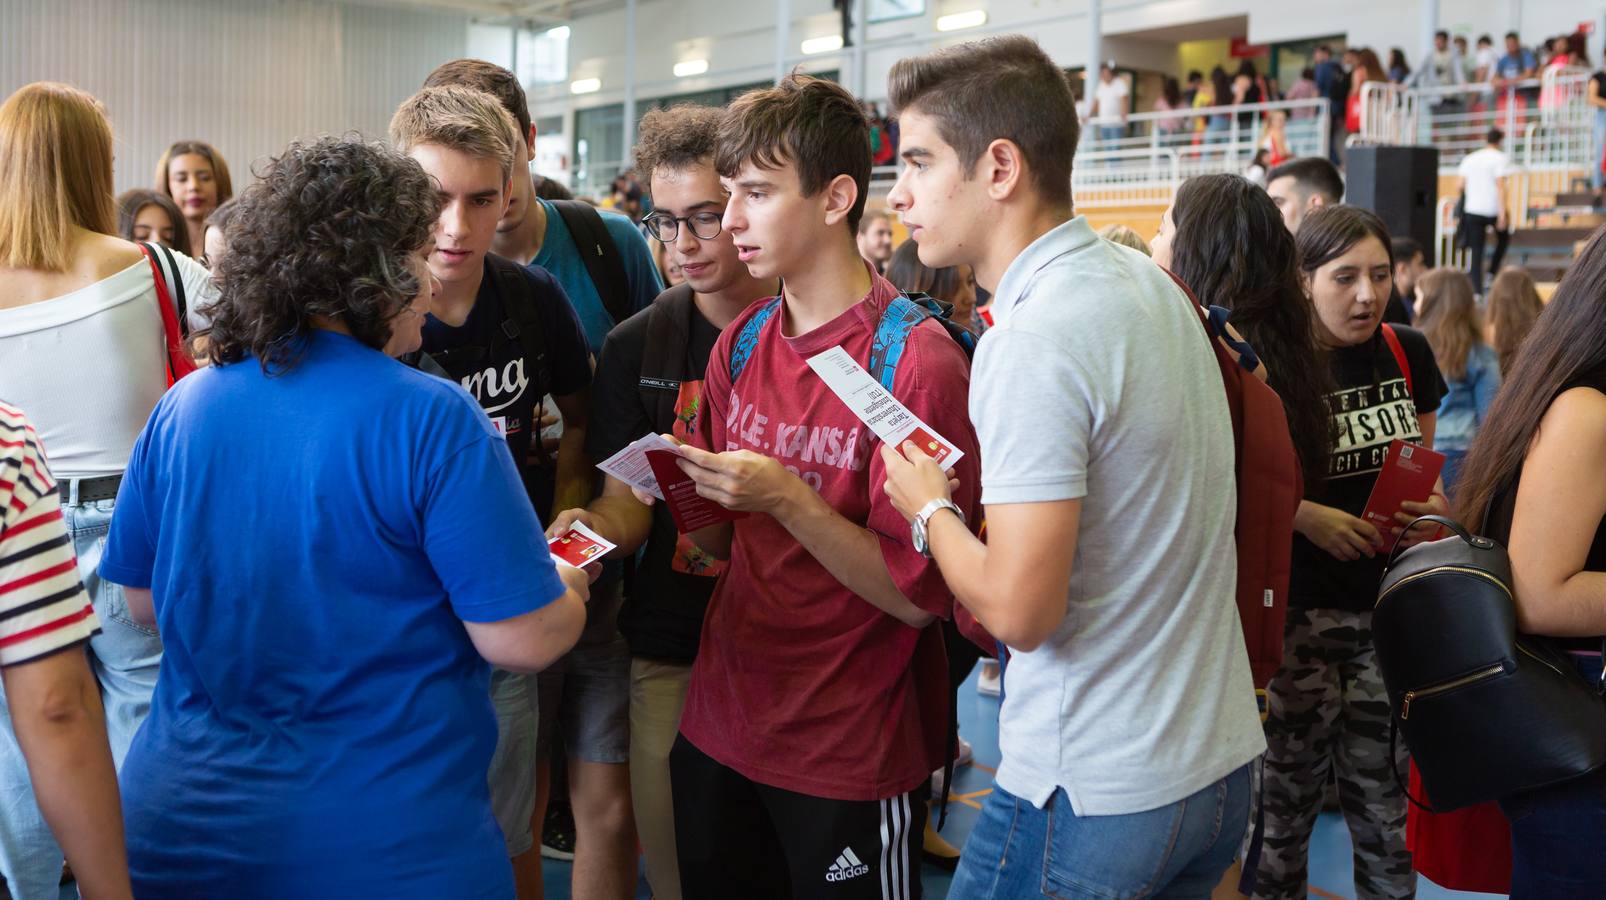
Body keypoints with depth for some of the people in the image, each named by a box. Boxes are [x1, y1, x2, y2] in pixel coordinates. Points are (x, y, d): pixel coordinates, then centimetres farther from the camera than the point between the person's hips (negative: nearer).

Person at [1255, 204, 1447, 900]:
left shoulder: (1408, 355, 6)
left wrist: (1433, 503, -2)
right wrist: (1305, 516, -19)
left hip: (1392, 605, 4)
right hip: (1301, 609, -3)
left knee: (1386, 795, 7)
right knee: (1288, 792, 5)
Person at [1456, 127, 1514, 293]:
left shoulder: (1470, 158, 9)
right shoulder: (1501, 158, -5)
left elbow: (1458, 187, 5)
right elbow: (1501, 186, -15)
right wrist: (1503, 214, -16)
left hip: (1473, 210, 3)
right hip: (1494, 209, -3)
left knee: (1476, 251, 4)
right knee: (1503, 238, 26)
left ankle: (1477, 290, -4)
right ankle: (1492, 272, 14)